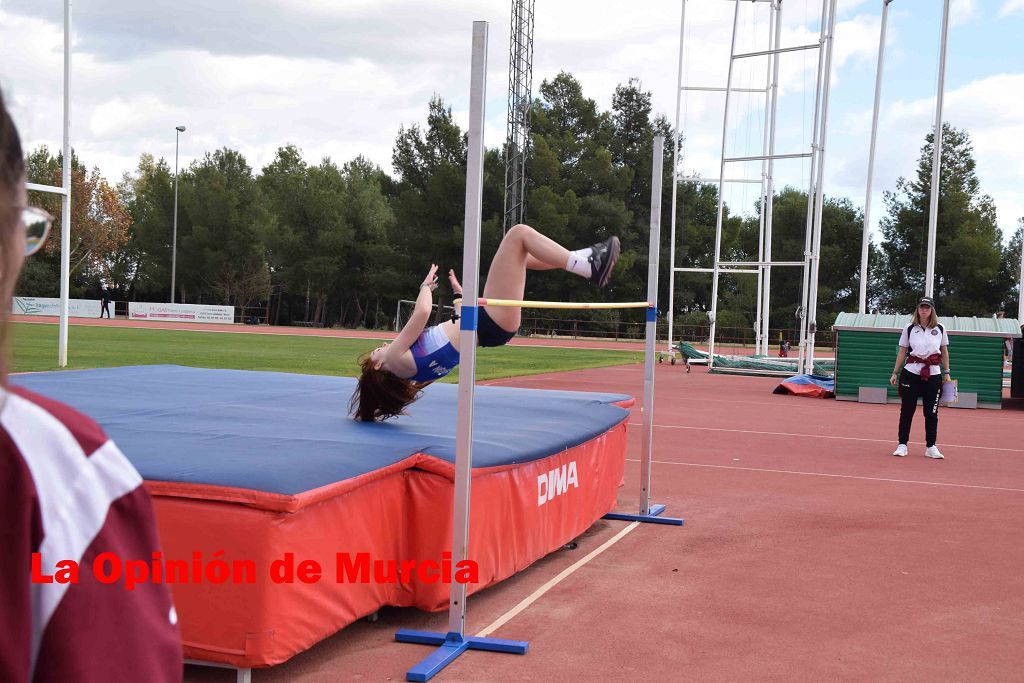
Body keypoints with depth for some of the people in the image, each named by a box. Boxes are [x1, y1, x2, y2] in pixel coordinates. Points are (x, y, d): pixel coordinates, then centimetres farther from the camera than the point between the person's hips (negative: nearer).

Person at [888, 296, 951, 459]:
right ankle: (902, 444, 8)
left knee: (932, 412, 3)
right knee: (907, 410, 1)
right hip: (911, 372, -1)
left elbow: (944, 352, 13)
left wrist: (947, 372, 8)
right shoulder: (909, 329, 3)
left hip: (933, 374, 1)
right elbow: (902, 352, 6)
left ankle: (931, 447, 11)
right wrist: (895, 373, 3)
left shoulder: (940, 329, 6)